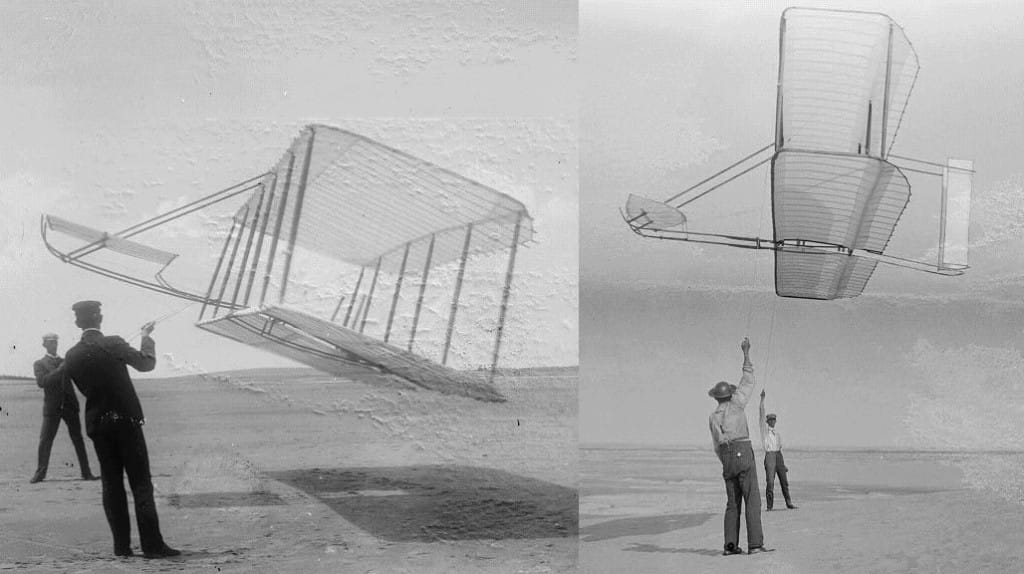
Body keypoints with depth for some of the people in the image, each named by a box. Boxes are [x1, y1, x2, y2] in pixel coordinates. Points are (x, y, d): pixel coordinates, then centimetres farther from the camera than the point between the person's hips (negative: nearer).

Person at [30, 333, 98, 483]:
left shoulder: (65, 362, 17)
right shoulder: (39, 364, 6)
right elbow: (41, 382, -11)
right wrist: (59, 370, -17)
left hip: (69, 405, 3)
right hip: (52, 407, -3)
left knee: (78, 439, 1)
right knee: (45, 440, -5)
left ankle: (86, 472, 2)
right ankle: (40, 473, 5)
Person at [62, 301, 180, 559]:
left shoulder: (72, 356, 0)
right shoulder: (113, 345, -12)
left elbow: (84, 388, 9)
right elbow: (147, 363, 0)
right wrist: (146, 337, 15)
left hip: (97, 423, 4)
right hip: (126, 420, -4)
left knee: (111, 484, 10)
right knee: (141, 483, -1)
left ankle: (121, 545, 9)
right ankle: (152, 544, -4)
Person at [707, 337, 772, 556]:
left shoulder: (713, 418, 15)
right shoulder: (736, 404, 4)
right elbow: (748, 381, 11)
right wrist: (746, 352, 18)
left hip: (727, 459, 5)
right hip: (743, 454, -5)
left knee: (733, 503, 8)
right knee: (752, 500, -7)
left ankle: (731, 545, -1)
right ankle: (755, 543, -16)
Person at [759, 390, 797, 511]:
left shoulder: (777, 434, 22)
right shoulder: (765, 429, 8)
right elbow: (761, 413, -3)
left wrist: (784, 465, 18)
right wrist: (762, 399, -11)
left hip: (778, 455, 5)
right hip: (769, 455, -5)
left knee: (784, 481, 5)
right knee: (770, 482, -11)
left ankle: (789, 503, 13)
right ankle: (769, 505, -8)